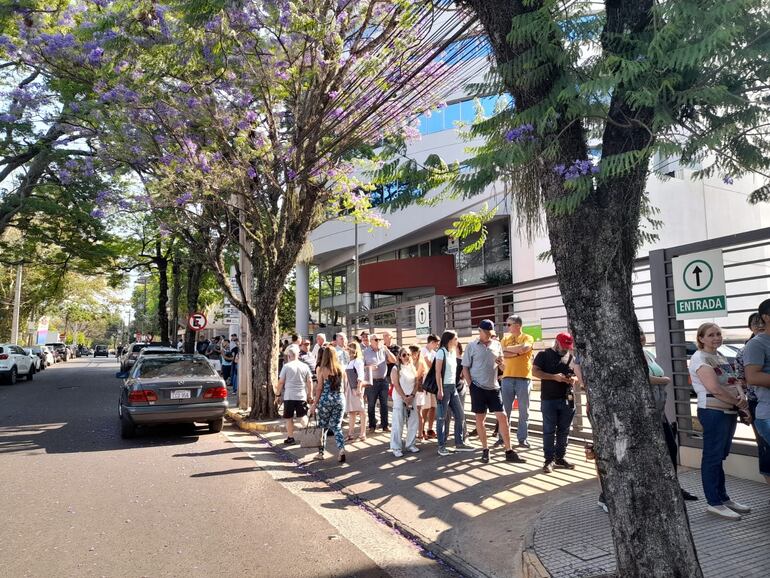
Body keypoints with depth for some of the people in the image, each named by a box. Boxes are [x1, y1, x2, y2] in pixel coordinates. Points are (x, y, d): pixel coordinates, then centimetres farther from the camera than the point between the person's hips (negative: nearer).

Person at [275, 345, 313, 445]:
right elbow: (310, 382, 5)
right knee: (303, 417, 11)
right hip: (302, 396, 2)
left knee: (289, 418, 9)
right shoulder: (304, 366, 4)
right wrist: (309, 394, 14)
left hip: (289, 396, -2)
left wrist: (278, 394, 8)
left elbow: (281, 382, -3)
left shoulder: (286, 366, -5)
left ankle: (290, 438, 12)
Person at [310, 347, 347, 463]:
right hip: (339, 400, 3)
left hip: (325, 400, -2)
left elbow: (319, 388, -6)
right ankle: (341, 449, -12)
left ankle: (321, 452, 21)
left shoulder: (322, 370, -7)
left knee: (323, 427, 12)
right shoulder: (341, 369, 3)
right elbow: (344, 386, 9)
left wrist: (314, 404, -1)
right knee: (337, 427, 7)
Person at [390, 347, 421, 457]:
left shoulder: (413, 368, 11)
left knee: (413, 422, 5)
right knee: (398, 423, -4)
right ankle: (396, 448, 3)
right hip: (399, 398, -5)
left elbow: (416, 383, 7)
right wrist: (405, 398, -13)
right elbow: (396, 385, -10)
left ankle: (411, 444, 19)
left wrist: (412, 396, -7)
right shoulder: (396, 368, -4)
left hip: (412, 398, 5)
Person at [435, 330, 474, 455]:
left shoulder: (453, 352, 15)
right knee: (442, 417, -1)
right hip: (444, 387, -8)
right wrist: (440, 390, -18)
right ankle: (441, 446, 6)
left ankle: (459, 443, 16)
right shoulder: (441, 352, -8)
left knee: (460, 415, 8)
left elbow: (454, 371, 15)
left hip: (453, 387, 8)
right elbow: (438, 372, -13)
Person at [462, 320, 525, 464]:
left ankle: (509, 452, 6)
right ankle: (485, 450, 19)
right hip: (478, 387, -2)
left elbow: (502, 365, 14)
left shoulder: (497, 345, 6)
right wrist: (471, 385, -7)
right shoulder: (471, 346, -3)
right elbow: (465, 368, 0)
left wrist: (501, 363, -10)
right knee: (480, 419, 6)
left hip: (493, 387, 3)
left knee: (502, 417, -1)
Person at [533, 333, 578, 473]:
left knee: (564, 430, 10)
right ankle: (549, 460, 6)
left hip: (567, 399, 4)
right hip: (549, 399, -4)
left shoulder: (572, 356, 13)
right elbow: (535, 371, -8)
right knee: (549, 431, -1)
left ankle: (560, 458, 21)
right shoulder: (544, 354, 0)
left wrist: (575, 379, -6)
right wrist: (554, 377, -19)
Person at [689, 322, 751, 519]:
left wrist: (742, 397, -10)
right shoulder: (700, 358, -12)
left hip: (729, 412, 9)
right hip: (713, 412, -9)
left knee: (720, 456, 16)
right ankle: (714, 503, 6)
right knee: (712, 457, -1)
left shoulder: (720, 357, 17)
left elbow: (734, 381, 11)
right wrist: (740, 403, -12)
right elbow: (714, 388, -20)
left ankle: (723, 498, 25)